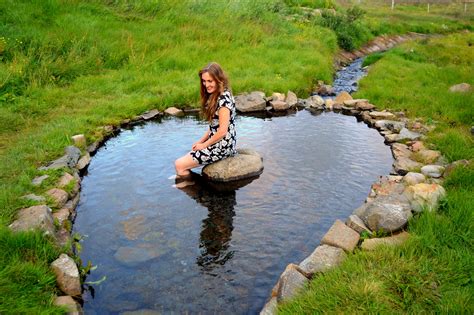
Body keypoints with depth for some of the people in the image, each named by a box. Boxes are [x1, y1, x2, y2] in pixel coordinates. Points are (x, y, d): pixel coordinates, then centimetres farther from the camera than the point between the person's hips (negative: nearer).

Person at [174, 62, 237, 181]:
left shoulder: (223, 98, -21)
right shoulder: (215, 96, 10)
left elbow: (222, 131, -22)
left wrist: (204, 145, -10)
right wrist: (201, 141, 5)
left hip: (222, 146, -10)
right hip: (216, 143, 10)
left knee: (179, 165, -8)